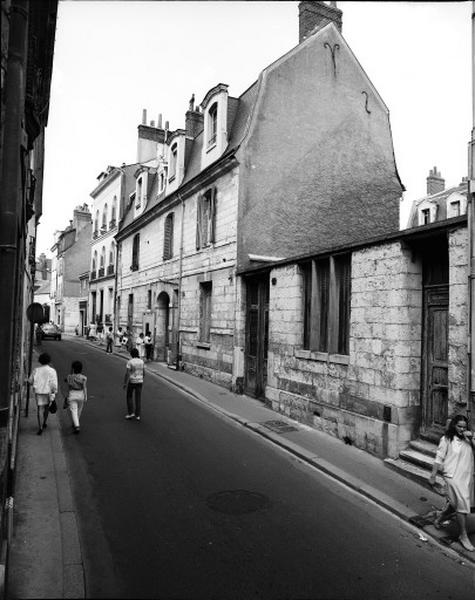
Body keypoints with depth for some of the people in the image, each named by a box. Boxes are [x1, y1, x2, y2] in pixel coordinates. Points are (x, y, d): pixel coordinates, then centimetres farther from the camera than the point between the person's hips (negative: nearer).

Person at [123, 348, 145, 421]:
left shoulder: (130, 362, -15)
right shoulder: (141, 361, 0)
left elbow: (127, 374, -17)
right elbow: (144, 373, 6)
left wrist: (125, 383, -9)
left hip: (131, 382, -4)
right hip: (139, 382, 4)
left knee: (129, 396, 16)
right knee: (138, 398, 8)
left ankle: (131, 413, 13)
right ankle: (137, 415, 9)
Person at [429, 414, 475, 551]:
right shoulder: (446, 439, -7)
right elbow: (439, 458, -6)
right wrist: (432, 476, -5)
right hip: (453, 477, -6)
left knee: (455, 503, 16)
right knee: (462, 505, -5)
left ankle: (439, 519, 40)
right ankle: (463, 535, 11)